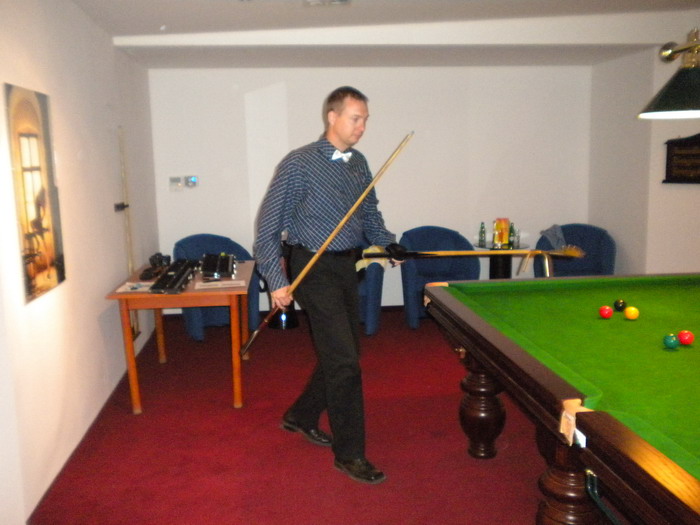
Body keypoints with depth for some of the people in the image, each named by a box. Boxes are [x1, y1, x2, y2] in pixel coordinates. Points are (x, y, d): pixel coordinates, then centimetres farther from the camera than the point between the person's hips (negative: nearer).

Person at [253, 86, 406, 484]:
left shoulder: (359, 163, 8)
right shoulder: (299, 164, -13)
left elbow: (370, 214, 19)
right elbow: (269, 223, -11)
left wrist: (389, 243, 1)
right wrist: (277, 281, -15)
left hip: (347, 267, 8)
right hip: (314, 269, -8)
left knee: (343, 353, 14)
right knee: (345, 360, -8)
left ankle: (301, 417, 36)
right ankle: (350, 454, 7)